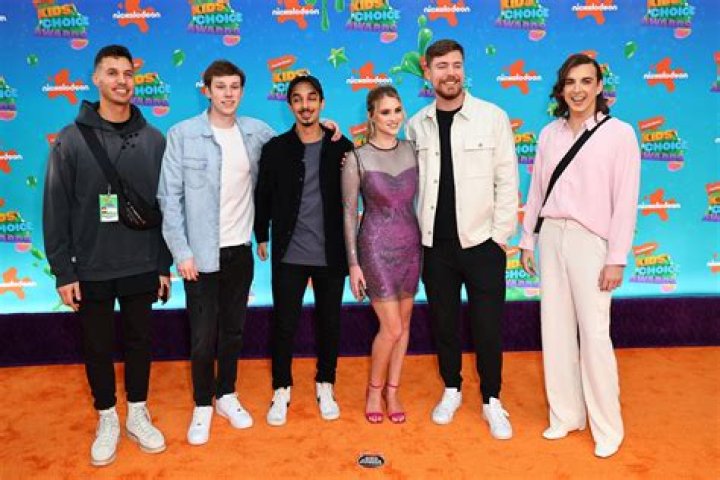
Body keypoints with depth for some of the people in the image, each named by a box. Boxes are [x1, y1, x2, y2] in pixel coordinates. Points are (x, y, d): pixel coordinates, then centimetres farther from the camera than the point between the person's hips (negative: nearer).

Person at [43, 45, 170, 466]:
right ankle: (107, 419, 31)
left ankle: (138, 415, 32)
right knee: (98, 347, 11)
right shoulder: (72, 139, -4)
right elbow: (56, 211, -4)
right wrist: (63, 271, -7)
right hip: (91, 270, -1)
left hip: (141, 268, 1)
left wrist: (164, 264, 3)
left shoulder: (154, 139, 1)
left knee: (140, 341, 13)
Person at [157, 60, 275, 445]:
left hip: (240, 250, 3)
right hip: (201, 253, -3)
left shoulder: (257, 132, 2)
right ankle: (202, 405, 25)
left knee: (233, 329, 15)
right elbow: (169, 197, -6)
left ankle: (227, 395, 33)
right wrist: (181, 251, -10)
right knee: (203, 335, 5)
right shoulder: (183, 134, -7)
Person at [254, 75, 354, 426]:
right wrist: (261, 237, 9)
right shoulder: (276, 148, 1)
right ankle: (281, 390, 25)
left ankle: (325, 386, 31)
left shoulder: (341, 147, 2)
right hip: (289, 253, 0)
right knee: (284, 324, 6)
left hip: (330, 253, 1)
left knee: (329, 322, 12)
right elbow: (263, 196, 7)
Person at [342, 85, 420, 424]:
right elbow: (349, 212, -7)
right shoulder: (357, 159, -9)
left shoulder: (411, 151, 3)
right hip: (376, 246, -4)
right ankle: (374, 389, 20)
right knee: (391, 327, -4)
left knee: (404, 323, 10)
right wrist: (353, 263, -8)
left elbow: (417, 198, 11)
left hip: (410, 244, 5)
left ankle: (392, 391, 27)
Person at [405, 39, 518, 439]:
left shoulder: (492, 117, -4)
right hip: (434, 244, 3)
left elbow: (507, 180, -4)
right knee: (444, 322, 14)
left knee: (487, 326, 5)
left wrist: (501, 235, -6)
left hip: (481, 241, -2)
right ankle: (451, 390, 34)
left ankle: (492, 401, 24)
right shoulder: (416, 125, 3)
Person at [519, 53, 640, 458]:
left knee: (594, 335, -4)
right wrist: (527, 240, 12)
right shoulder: (549, 134, 9)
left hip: (590, 240, -5)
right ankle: (566, 414, 24)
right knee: (555, 330, 9)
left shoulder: (619, 133, -5)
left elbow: (626, 200, -8)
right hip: (551, 237, 5)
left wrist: (617, 259, -10)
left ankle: (608, 427, 14)